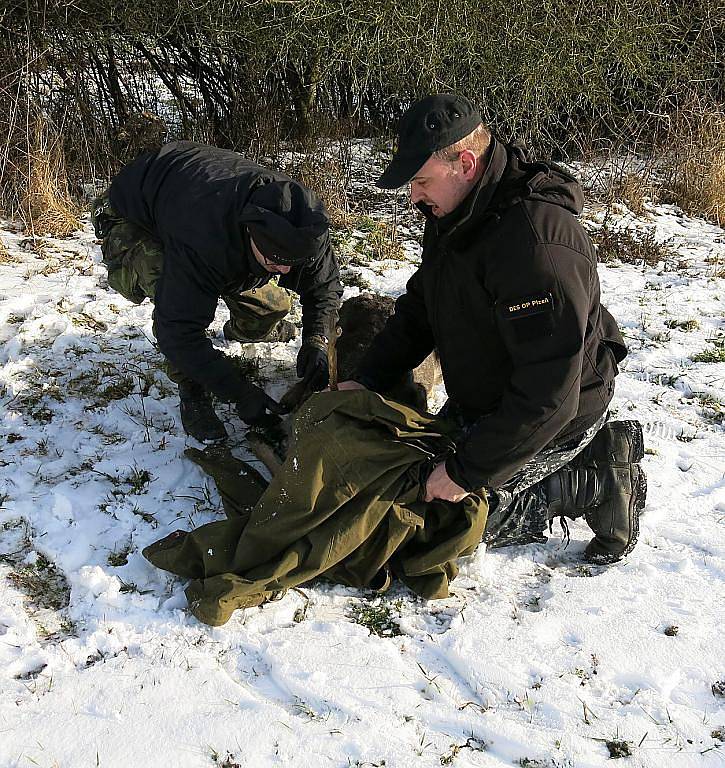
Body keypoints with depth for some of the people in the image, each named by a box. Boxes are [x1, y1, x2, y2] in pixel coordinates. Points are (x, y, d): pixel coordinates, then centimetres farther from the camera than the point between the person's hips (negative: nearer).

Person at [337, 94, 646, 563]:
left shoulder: (538, 243, -36)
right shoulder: (453, 215, -5)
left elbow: (547, 396, -35)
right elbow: (420, 308, 9)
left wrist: (468, 471, -30)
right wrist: (368, 380, -2)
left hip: (554, 417, -9)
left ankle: (599, 481, 1)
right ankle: (593, 457, 19)